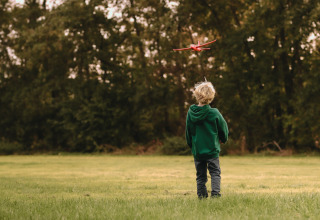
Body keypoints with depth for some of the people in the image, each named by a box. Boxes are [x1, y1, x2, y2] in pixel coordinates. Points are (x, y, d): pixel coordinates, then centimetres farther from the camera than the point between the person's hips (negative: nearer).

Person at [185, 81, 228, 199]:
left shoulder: (190, 112, -5)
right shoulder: (214, 113, -13)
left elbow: (188, 132, 6)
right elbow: (223, 128, 1)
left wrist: (191, 145, 21)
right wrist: (223, 139, 21)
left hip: (197, 150, 3)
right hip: (212, 149, -3)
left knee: (200, 175, 12)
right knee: (215, 172, 4)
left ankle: (201, 196, 10)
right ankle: (215, 193, -10)